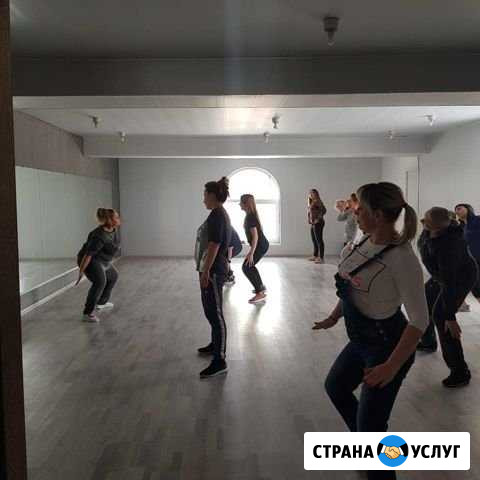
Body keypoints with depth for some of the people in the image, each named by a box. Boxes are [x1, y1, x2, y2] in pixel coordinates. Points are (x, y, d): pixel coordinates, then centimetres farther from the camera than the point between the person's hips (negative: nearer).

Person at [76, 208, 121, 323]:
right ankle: (88, 313, -25)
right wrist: (81, 271, -27)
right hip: (89, 261, -10)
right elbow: (88, 254, -30)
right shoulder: (100, 236, -31)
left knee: (113, 276, 24)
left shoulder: (113, 228, -4)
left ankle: (101, 303, 40)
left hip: (100, 261, 10)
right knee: (100, 282, -29)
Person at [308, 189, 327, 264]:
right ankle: (315, 256, 27)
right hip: (312, 224, 10)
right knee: (314, 240, 16)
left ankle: (322, 258, -11)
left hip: (318, 223, -10)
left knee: (319, 240, -10)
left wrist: (318, 218, -18)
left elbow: (324, 210, -22)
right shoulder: (311, 202, 16)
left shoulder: (317, 202, -11)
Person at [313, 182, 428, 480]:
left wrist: (392, 366, -28)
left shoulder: (402, 258, -28)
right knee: (335, 386, 29)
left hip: (387, 345, -9)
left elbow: (419, 320, -26)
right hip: (361, 340, 9)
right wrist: (334, 318, 17)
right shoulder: (365, 242, -3)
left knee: (370, 426, 2)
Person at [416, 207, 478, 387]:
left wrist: (450, 317, -34)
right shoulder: (431, 229, -19)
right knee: (424, 302, 20)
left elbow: (449, 283, -38)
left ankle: (460, 372, -5)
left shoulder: (447, 246, -41)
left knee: (440, 317, -13)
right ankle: (428, 342, 42)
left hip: (461, 278, -9)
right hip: (445, 274, 9)